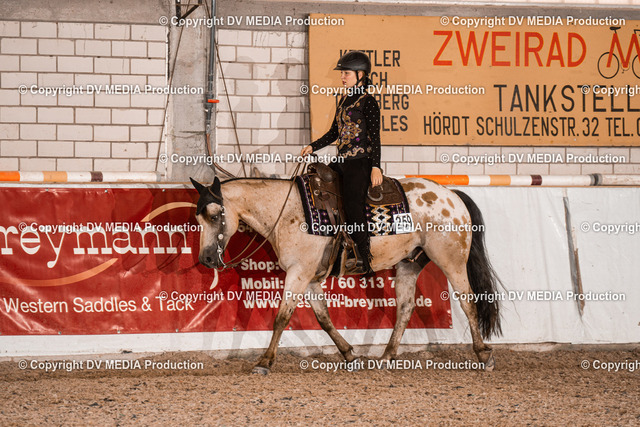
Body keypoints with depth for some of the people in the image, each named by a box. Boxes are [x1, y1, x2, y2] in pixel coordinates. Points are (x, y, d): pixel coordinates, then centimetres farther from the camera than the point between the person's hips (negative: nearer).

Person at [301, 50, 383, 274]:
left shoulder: (368, 102, -8)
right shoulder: (344, 100, 16)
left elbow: (375, 137, -12)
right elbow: (334, 132, 23)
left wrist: (375, 167, -19)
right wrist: (313, 147, 14)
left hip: (360, 163, -9)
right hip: (342, 161, 9)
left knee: (352, 203, -18)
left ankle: (364, 259, -17)